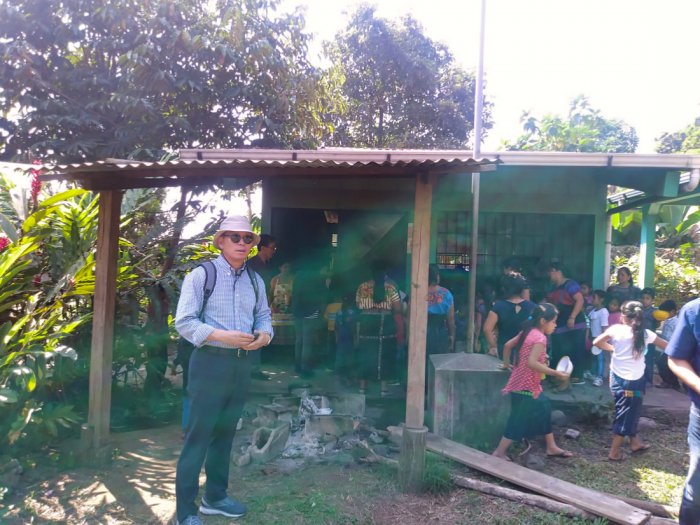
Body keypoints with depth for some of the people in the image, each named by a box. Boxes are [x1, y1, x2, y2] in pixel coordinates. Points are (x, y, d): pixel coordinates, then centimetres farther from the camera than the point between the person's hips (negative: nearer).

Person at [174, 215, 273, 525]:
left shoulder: (255, 281, 9)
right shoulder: (201, 276, -8)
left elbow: (263, 315, 14)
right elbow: (183, 322, -12)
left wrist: (265, 334, -9)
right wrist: (222, 336, -24)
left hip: (242, 365, 6)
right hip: (210, 364, -6)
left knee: (225, 433, 18)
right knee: (199, 436, 0)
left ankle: (214, 497, 35)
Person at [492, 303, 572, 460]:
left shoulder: (528, 332, 7)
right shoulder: (540, 337, -20)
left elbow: (508, 345, 14)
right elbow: (531, 363, -30)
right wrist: (555, 373, -24)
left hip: (525, 383, 10)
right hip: (526, 386, -10)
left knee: (544, 409, 19)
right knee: (519, 420, -1)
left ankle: (552, 447, 31)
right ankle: (499, 453, 6)